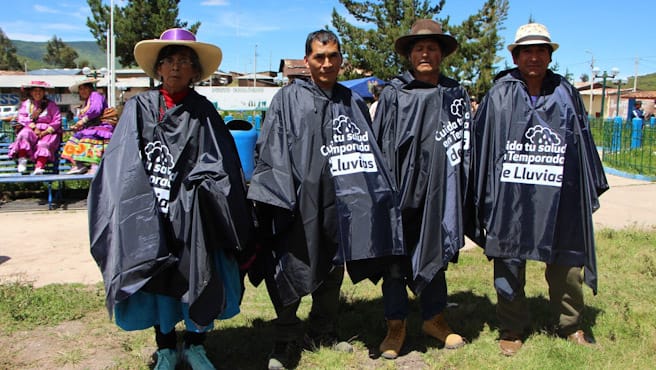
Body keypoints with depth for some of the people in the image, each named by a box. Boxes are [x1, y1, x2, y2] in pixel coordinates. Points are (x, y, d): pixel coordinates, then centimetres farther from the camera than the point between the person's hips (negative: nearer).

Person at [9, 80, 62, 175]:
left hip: (47, 132, -2)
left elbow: (57, 121, -3)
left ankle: (39, 167, -47)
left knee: (43, 143, -32)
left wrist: (45, 132, -16)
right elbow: (21, 119, 3)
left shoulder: (51, 104, 7)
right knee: (24, 134, -31)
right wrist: (34, 127, -15)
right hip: (30, 130, 2)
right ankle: (22, 161, -30)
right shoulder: (26, 104, 15)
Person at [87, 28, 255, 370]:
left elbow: (220, 166, -1)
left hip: (193, 216, 0)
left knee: (198, 278, 4)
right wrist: (143, 202, -12)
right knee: (156, 279, 8)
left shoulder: (202, 111, 5)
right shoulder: (139, 107, 5)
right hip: (148, 212, 0)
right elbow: (124, 166, -1)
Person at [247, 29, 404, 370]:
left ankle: (321, 333, 32)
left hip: (340, 201, 4)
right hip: (299, 201, -4)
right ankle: (286, 340, 14)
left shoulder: (354, 103, 13)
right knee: (292, 271, -4)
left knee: (333, 271, 14)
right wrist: (274, 196, -14)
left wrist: (376, 199, 8)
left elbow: (369, 152, 14)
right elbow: (270, 151, -5)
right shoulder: (288, 99, 1)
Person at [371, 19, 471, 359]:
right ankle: (395, 325, 20)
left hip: (440, 191, 3)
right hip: (401, 191, -3)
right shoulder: (393, 94, 0)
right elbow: (379, 144, -2)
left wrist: (465, 190, 6)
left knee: (436, 254, 14)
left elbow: (467, 142, 11)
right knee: (397, 257, 6)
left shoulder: (456, 94, 10)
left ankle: (434, 318, 31)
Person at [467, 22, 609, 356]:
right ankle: (512, 329, 26)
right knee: (509, 265, 8)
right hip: (510, 200, -1)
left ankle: (570, 325, 33)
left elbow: (583, 143, 13)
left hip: (560, 200, 2)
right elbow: (480, 145, 1)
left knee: (567, 266, 11)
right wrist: (482, 200, -2)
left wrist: (592, 189, 12)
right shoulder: (499, 96, 1)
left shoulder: (566, 94, 8)